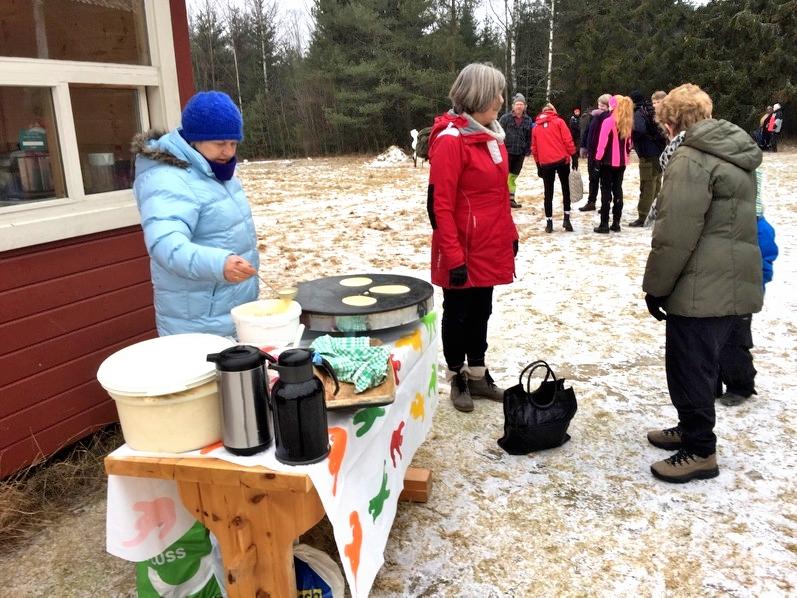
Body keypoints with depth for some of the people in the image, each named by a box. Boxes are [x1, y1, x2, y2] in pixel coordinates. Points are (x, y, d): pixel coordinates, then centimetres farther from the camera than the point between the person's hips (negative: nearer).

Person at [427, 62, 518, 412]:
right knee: (458, 313, 9)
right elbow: (440, 205, -19)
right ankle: (457, 379, 26)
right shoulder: (450, 139, -17)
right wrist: (453, 257, -21)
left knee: (481, 311, 18)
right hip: (464, 250, -8)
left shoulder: (491, 134, 9)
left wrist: (510, 235, 16)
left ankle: (477, 374, 33)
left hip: (490, 247, 8)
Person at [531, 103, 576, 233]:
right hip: (561, 159, -2)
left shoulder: (536, 126, 12)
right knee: (566, 188, 12)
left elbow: (534, 147, 12)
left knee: (548, 193, 7)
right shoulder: (558, 121, 3)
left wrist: (538, 163, 18)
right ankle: (566, 219, 6)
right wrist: (573, 154, 2)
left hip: (545, 162, 2)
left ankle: (549, 223, 4)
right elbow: (567, 139, -5)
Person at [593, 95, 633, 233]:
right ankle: (616, 223, 12)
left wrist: (598, 158, -10)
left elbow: (603, 142, -16)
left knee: (606, 191, -2)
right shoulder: (627, 123, 8)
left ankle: (604, 224, -2)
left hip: (608, 161, -6)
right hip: (621, 161, 6)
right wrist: (625, 155, 20)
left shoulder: (608, 121, -13)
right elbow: (628, 142, 13)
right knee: (618, 190, 10)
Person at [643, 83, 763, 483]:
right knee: (700, 364, 20)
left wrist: (655, 286, -10)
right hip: (734, 283, 10)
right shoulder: (734, 154, 16)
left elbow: (675, 236, -20)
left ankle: (700, 451, 12)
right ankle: (692, 429, 34)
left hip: (701, 288, -9)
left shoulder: (690, 158, -15)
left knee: (689, 367, 1)